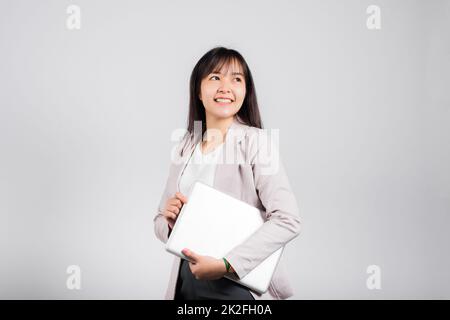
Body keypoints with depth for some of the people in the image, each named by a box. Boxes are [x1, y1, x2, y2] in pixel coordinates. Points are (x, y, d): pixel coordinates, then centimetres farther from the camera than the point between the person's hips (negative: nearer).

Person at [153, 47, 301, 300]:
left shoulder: (255, 141, -10)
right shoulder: (185, 147, 5)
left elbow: (288, 220, -20)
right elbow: (162, 223, 12)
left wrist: (227, 264, -25)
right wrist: (169, 219, -10)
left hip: (240, 285, -5)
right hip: (187, 281, 5)